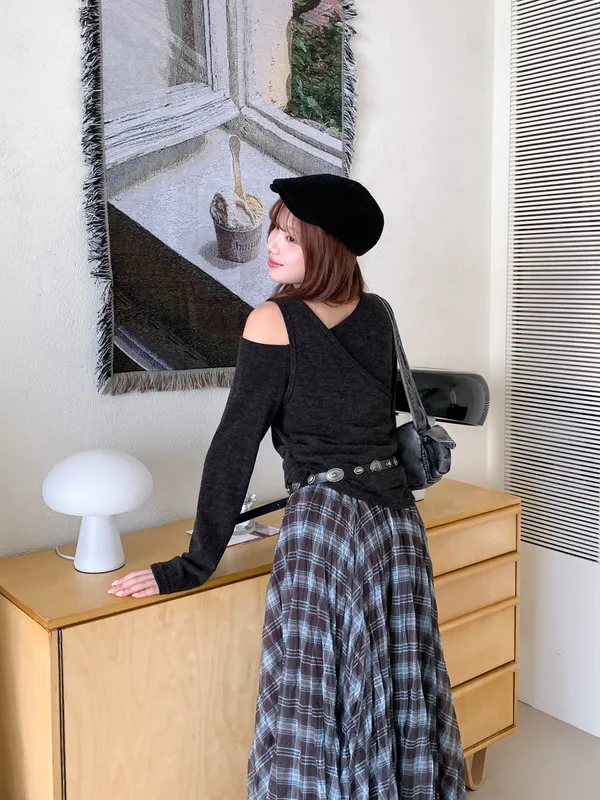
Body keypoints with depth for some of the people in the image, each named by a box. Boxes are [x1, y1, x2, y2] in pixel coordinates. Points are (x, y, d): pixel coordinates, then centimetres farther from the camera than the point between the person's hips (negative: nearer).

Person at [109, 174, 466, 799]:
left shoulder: (274, 320, -9)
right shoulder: (376, 315, 8)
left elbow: (235, 445, -9)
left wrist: (196, 565, -3)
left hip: (324, 527, -6)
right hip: (396, 519, 7)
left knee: (315, 715, 5)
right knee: (397, 699, 17)